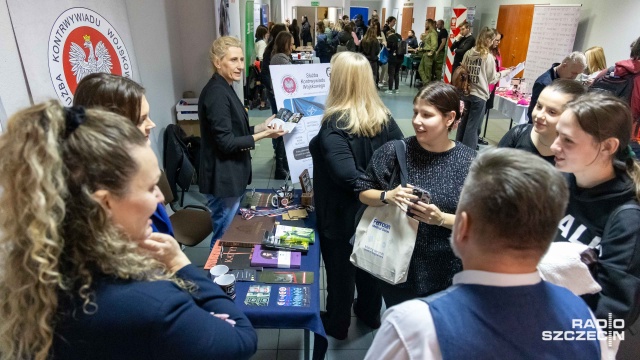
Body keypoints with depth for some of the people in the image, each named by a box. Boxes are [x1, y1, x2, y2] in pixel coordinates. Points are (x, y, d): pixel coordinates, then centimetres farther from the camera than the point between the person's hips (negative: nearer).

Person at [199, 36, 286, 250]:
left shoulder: (224, 89, 11)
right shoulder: (217, 93, -21)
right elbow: (226, 143, -23)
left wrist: (263, 126, 7)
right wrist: (263, 135, -18)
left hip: (231, 176, 10)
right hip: (223, 179, -10)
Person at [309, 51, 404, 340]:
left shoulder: (335, 124, -24)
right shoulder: (383, 117, -5)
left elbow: (346, 175, -35)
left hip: (343, 212, -6)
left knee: (340, 267, 14)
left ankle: (337, 325, 36)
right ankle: (370, 313, 46)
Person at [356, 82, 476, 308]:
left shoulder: (469, 163, -12)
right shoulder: (395, 152, -10)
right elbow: (363, 192, -2)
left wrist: (442, 219, -23)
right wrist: (387, 196, -21)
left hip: (443, 272, 0)